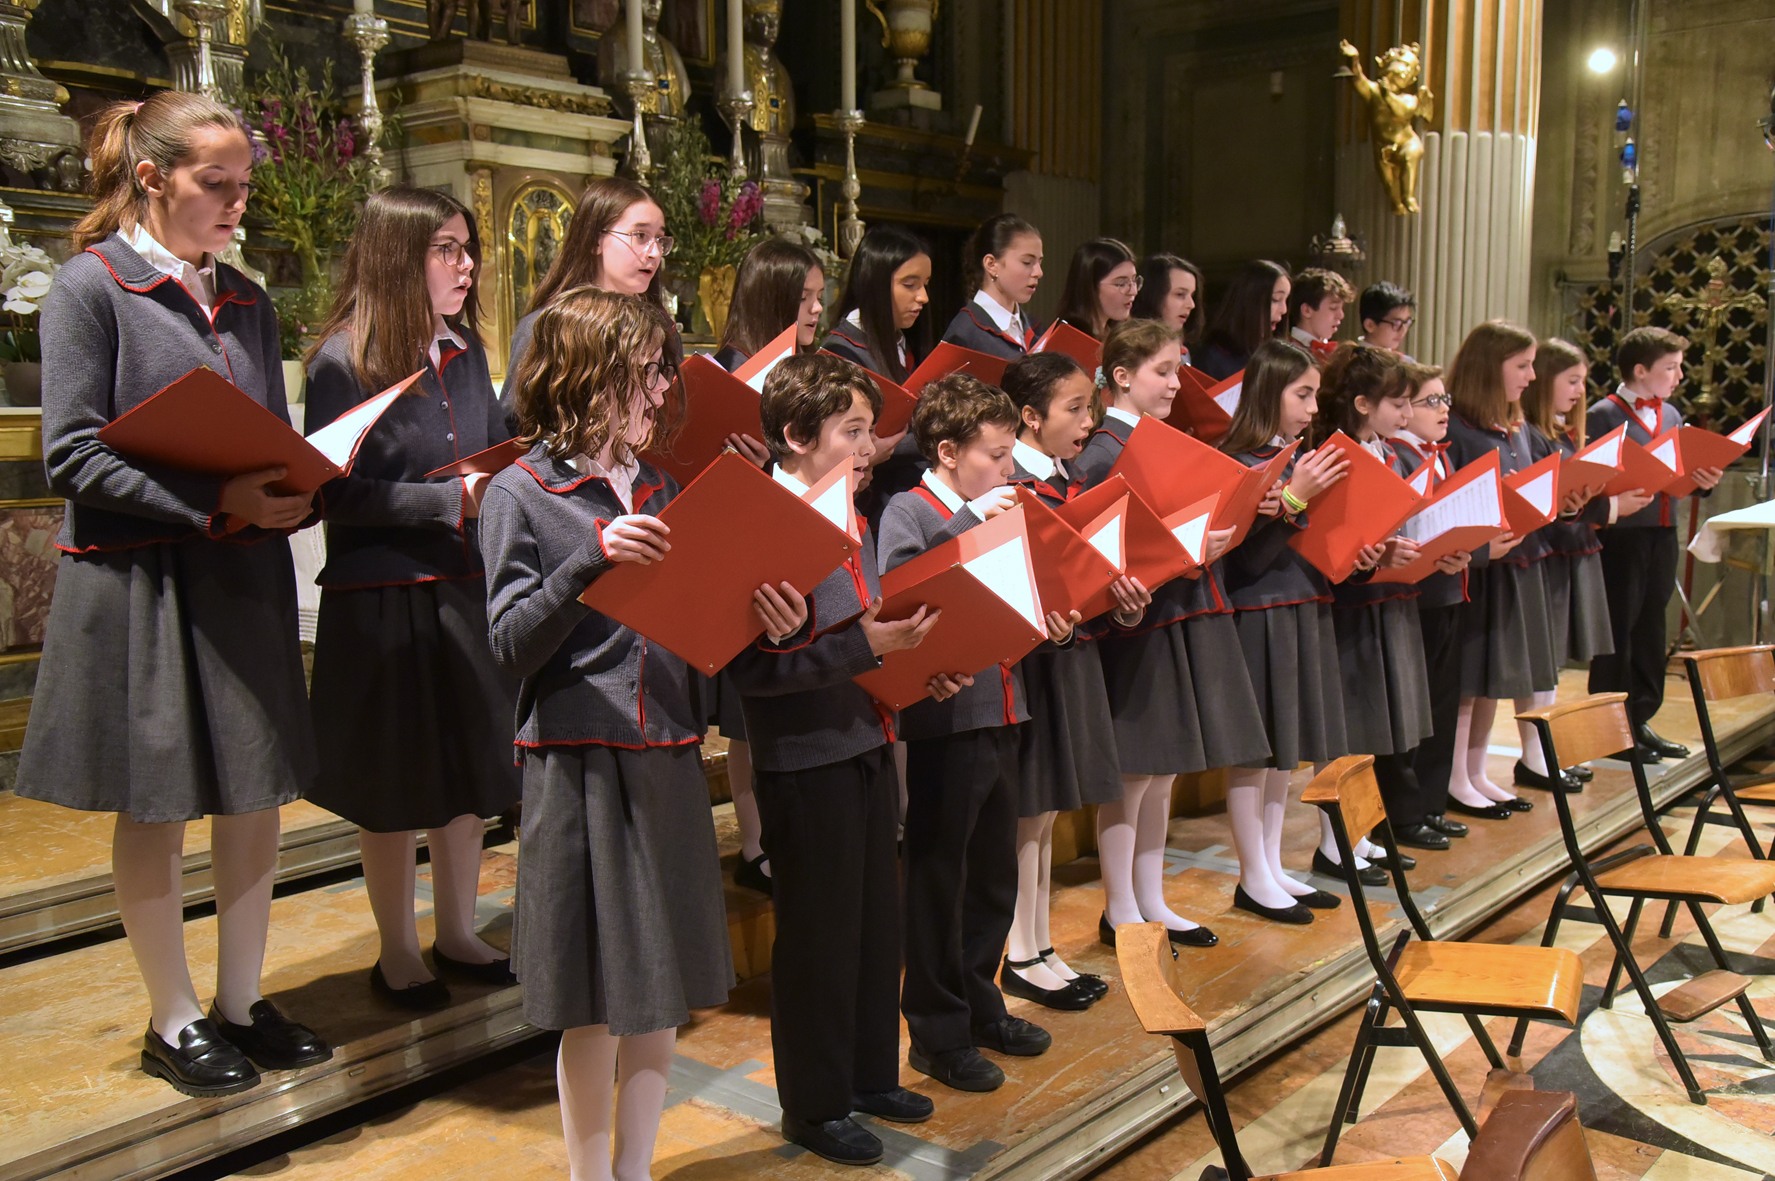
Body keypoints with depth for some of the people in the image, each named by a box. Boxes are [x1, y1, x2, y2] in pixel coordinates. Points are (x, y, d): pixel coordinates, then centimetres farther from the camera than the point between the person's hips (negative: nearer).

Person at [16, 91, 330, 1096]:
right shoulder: (92, 286, -5)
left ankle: (242, 1003, 26)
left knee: (256, 794, 9)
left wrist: (293, 495, -6)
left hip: (246, 575, 6)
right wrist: (213, 502, -22)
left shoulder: (247, 300, 12)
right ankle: (175, 1021, 22)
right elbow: (74, 455, -12)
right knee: (157, 807, 6)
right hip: (140, 578, -5)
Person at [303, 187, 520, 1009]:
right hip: (383, 600, -6)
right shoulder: (342, 362, -11)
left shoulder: (465, 352, 9)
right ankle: (396, 955, 25)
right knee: (394, 786, 7)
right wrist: (452, 500, -23)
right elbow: (339, 494, -16)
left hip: (469, 591, 6)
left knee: (471, 769, 13)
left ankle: (457, 935, 31)